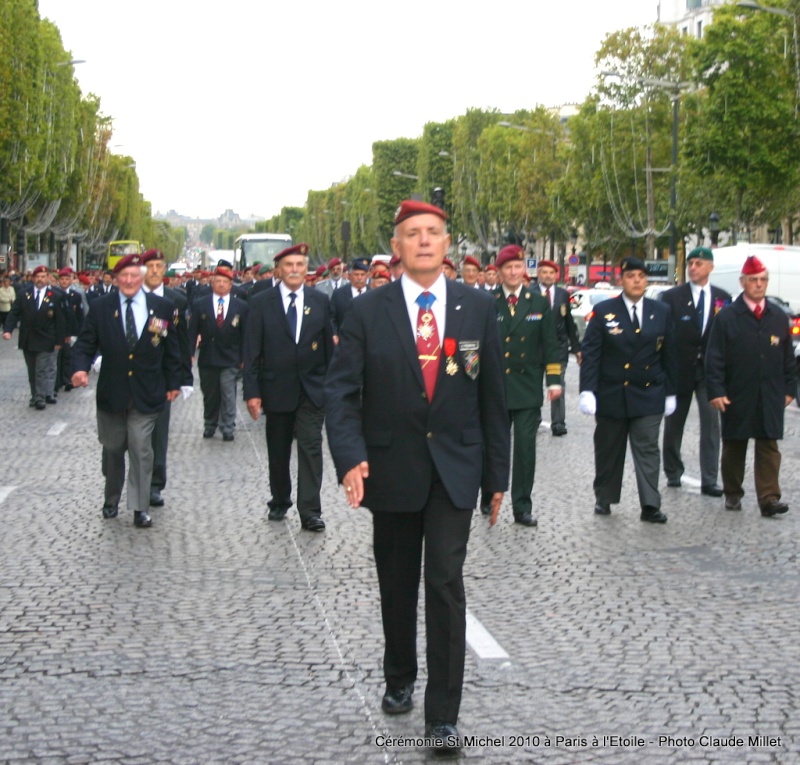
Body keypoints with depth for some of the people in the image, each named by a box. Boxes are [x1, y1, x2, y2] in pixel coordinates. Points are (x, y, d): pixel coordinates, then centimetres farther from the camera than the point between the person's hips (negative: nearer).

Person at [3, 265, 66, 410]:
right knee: (32, 372, 13)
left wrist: (59, 340, -6)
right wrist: (8, 329, -17)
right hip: (27, 340, 4)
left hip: (45, 341, -3)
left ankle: (40, 399, 4)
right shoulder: (23, 293, 2)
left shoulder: (56, 296, -5)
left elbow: (60, 320, -4)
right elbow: (14, 313, -2)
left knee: (42, 371, -3)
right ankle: (36, 396, 23)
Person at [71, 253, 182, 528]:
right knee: (112, 449, 14)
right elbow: (85, 343, -2)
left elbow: (171, 349, 6)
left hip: (146, 393, -1)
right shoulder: (101, 307, -1)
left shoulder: (163, 307, -1)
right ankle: (111, 500, 32)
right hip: (111, 392, 1)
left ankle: (140, 508, 2)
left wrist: (173, 382, 6)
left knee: (141, 450, -6)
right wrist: (80, 368, -20)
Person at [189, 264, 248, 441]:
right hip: (207, 358, 1)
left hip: (230, 360, -1)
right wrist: (190, 353, -8)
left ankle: (227, 428, 5)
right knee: (209, 395, 11)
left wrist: (244, 358, 0)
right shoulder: (200, 305, 3)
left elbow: (245, 334, 3)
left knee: (228, 396, -4)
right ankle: (209, 425, 25)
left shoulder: (241, 306, 3)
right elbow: (192, 331, 1)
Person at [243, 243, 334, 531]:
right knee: (278, 451, 12)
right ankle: (279, 502, 28)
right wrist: (252, 391, -9)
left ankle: (310, 511, -5)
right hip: (277, 389, 0)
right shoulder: (261, 302, -1)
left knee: (311, 448, -6)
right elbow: (252, 351, -3)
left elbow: (329, 345, 6)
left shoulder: (320, 301, 3)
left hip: (312, 389, 0)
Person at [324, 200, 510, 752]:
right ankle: (399, 680, 36)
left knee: (446, 583, -8)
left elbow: (493, 395, 4)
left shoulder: (478, 307, 1)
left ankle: (444, 712, -1)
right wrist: (350, 457, -22)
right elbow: (342, 390, -6)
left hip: (454, 467, -1)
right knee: (397, 585, 14)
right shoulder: (368, 312, -2)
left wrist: (498, 474, 5)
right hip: (391, 468, 1)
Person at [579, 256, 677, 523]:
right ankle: (604, 498, 25)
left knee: (648, 450, -3)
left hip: (649, 396, 1)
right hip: (611, 395, -1)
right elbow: (590, 353, -5)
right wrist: (587, 390, -13)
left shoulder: (662, 312, 5)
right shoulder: (604, 311, -2)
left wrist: (670, 392, 7)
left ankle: (650, 506, -2)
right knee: (608, 450, 10)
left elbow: (668, 355, 8)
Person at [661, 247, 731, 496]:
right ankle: (673, 473, 27)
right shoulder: (671, 297, -2)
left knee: (711, 424, -4)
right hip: (680, 369, -1)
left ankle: (709, 480, 0)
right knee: (674, 424, 11)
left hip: (710, 370, 1)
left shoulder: (722, 298, 4)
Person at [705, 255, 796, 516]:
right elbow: (714, 358, -5)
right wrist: (716, 391, -11)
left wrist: (789, 389, 8)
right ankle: (733, 494, 21)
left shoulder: (779, 317, 8)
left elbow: (788, 357, 13)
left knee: (769, 446, -2)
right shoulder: (727, 317, -2)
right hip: (736, 397, -2)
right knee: (734, 446, 8)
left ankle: (769, 498, -4)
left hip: (770, 397, 2)